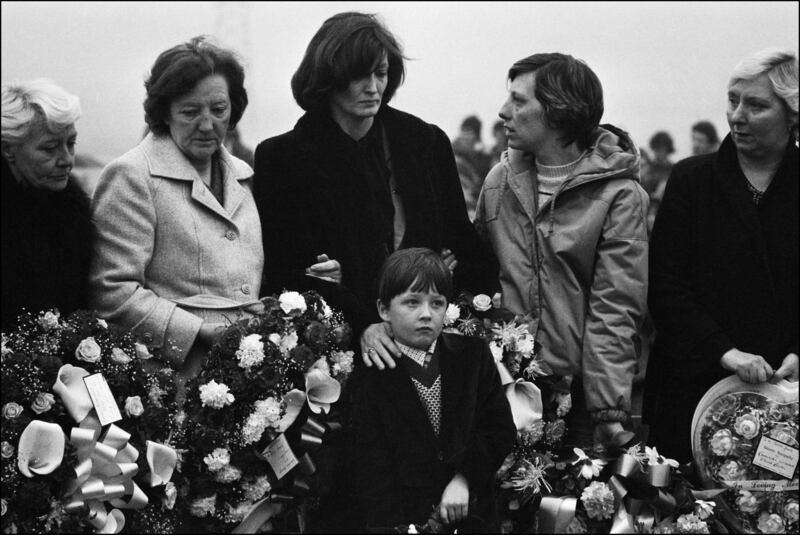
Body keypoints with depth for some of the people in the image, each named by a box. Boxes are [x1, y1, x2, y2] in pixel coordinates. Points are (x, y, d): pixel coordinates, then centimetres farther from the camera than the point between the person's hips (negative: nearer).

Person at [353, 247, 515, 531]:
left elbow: (501, 429, 7)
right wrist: (394, 527, -16)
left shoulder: (473, 354, 8)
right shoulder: (369, 377, -1)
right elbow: (373, 473, -4)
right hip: (404, 521, -2)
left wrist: (464, 477, -7)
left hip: (472, 515, 2)